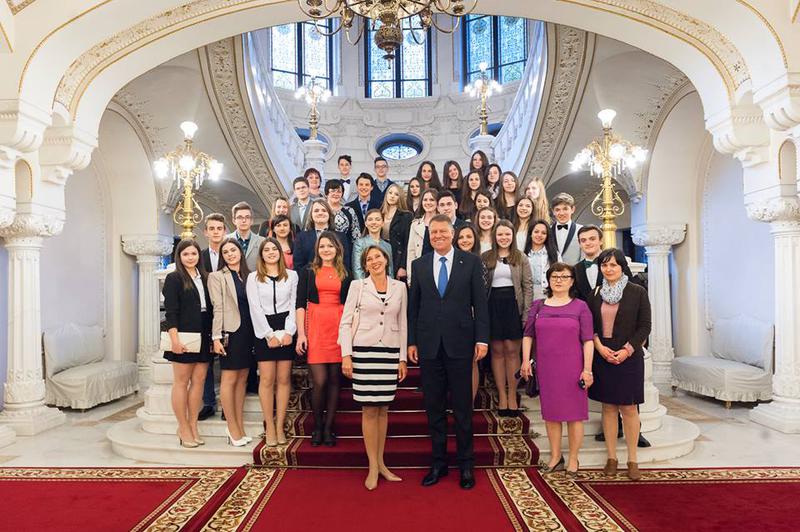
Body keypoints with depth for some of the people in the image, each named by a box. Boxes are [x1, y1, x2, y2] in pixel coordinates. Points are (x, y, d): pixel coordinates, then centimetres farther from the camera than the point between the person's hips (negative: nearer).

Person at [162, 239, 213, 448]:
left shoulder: (204, 278, 13)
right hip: (184, 336, -5)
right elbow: (170, 311, -8)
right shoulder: (173, 279, -2)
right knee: (181, 382, 2)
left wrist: (213, 336, 9)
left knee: (199, 381, 6)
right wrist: (174, 338, -16)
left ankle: (193, 425, 15)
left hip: (203, 337, 5)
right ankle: (183, 428, 10)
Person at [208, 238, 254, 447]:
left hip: (248, 332, 5)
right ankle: (232, 428, 8)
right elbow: (218, 308, -7)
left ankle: (239, 426, 16)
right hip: (231, 332, -5)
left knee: (242, 379, 9)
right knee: (229, 379, -1)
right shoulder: (217, 276, 1)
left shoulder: (248, 276, 15)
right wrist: (216, 337, -13)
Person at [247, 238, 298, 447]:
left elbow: (294, 305, 4)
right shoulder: (253, 277, 7)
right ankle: (269, 427, 6)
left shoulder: (291, 275, 9)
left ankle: (280, 426, 10)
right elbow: (255, 309, 0)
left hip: (286, 331, 1)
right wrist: (270, 335, -9)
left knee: (284, 379, 2)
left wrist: (287, 332, -8)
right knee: (267, 380, -2)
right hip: (264, 331, -1)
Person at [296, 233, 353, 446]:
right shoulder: (308, 271, 7)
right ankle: (317, 426, 15)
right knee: (319, 381, -6)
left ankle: (328, 427, 16)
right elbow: (300, 304, 3)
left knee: (334, 379, 4)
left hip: (339, 328, 2)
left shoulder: (345, 274, 12)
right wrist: (301, 334, -5)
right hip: (315, 328, -2)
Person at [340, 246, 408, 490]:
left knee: (383, 408, 9)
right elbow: (345, 322, 0)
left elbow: (403, 324, 11)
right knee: (369, 409, 0)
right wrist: (346, 355, -8)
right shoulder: (357, 286, 2)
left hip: (390, 352, 2)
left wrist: (403, 358, 7)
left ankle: (380, 462, 22)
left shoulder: (399, 287, 8)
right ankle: (373, 467, 11)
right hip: (364, 351, -2)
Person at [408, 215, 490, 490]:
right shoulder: (419, 265, 8)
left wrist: (482, 338, -6)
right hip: (429, 345, 2)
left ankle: (466, 465, 22)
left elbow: (480, 302, 0)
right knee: (434, 408, 10)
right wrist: (411, 341, 5)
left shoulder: (471, 262, 2)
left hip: (460, 343, -2)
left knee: (462, 408, 7)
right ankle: (438, 462, 25)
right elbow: (413, 306, 9)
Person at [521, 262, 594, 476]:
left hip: (572, 368, -2)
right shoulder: (538, 306, 9)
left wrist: (587, 369, -9)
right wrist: (526, 360, 0)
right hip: (546, 368, 3)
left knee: (574, 413, 4)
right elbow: (528, 335, 9)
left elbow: (587, 340, -3)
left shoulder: (580, 307, 1)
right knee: (550, 413, 11)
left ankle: (573, 459, 19)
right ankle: (555, 457, 26)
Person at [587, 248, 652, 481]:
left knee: (629, 408, 2)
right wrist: (600, 347, -9)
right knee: (608, 407, 8)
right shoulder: (595, 294, 7)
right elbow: (589, 326, 7)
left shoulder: (637, 292, -1)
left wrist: (627, 350, -12)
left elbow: (644, 326, -2)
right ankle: (611, 457, 17)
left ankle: (632, 460, 14)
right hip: (602, 357, 3)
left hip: (629, 357, -2)